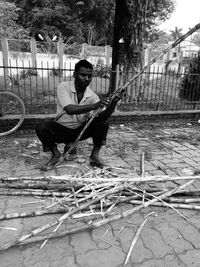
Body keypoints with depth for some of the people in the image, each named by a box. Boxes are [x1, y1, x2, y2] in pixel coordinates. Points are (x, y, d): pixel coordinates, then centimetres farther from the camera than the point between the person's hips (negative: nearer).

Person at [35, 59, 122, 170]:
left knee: (103, 123, -21)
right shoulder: (64, 87, -18)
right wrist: (94, 106, -46)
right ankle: (55, 154, -3)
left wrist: (113, 103, -38)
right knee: (41, 127, -29)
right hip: (62, 129, -2)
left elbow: (102, 116, -20)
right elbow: (70, 109, -34)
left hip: (81, 130, 2)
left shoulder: (92, 95, -11)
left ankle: (95, 155, -5)